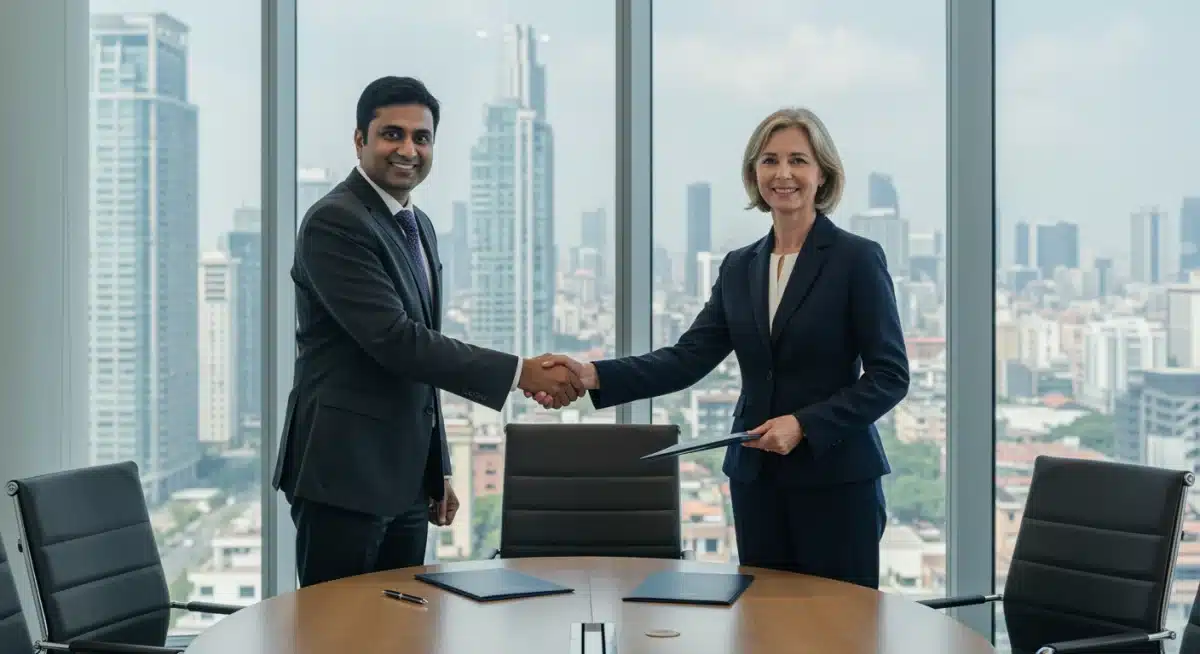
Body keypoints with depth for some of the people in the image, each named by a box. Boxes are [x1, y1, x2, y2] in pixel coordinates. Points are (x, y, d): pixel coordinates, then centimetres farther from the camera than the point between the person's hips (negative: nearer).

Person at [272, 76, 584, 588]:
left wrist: (439, 469, 19)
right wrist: (520, 373, -22)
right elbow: (394, 340, -22)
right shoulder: (333, 222, -14)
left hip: (406, 477, 9)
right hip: (343, 473, -8)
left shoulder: (419, 225, 15)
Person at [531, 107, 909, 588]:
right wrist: (594, 376, -13)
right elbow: (688, 358, 1)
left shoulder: (858, 259, -5)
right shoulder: (739, 267, 10)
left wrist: (803, 425, -20)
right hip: (756, 479, 5)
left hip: (835, 478, -5)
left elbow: (890, 376, -8)